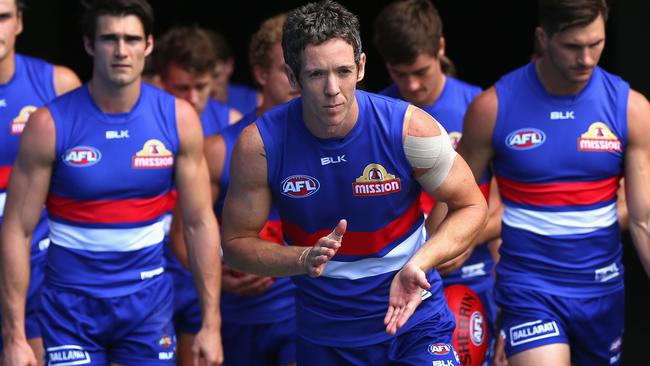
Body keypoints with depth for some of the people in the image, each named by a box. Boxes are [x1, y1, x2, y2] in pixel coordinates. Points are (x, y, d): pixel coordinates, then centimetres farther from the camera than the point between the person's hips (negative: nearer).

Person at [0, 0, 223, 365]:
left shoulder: (178, 118, -2)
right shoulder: (50, 124, -9)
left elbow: (200, 223, 1)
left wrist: (212, 325, -3)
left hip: (148, 298, 2)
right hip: (72, 304, -2)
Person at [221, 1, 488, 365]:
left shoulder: (408, 127, -18)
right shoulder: (259, 145, -16)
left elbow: (472, 206, -5)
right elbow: (236, 243, -6)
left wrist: (418, 264, -22)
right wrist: (305, 259, -25)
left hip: (410, 312, -2)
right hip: (323, 331, 2)